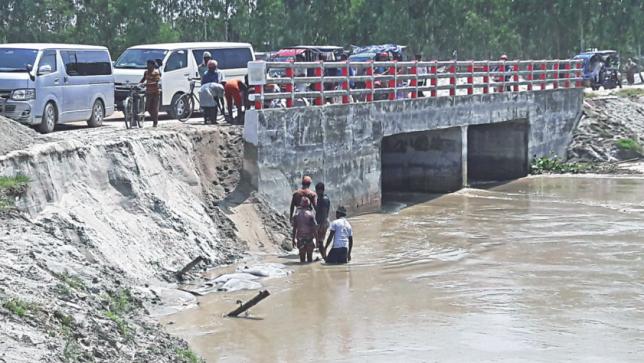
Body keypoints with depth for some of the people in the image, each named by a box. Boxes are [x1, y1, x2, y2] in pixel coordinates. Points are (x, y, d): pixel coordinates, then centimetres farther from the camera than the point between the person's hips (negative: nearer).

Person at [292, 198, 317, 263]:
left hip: (300, 237, 2)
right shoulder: (310, 214, -6)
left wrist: (294, 239, 9)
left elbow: (294, 228, 2)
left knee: (302, 256, 8)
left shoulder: (297, 214, 1)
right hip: (309, 237, -2)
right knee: (310, 257, 7)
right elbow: (314, 227, -8)